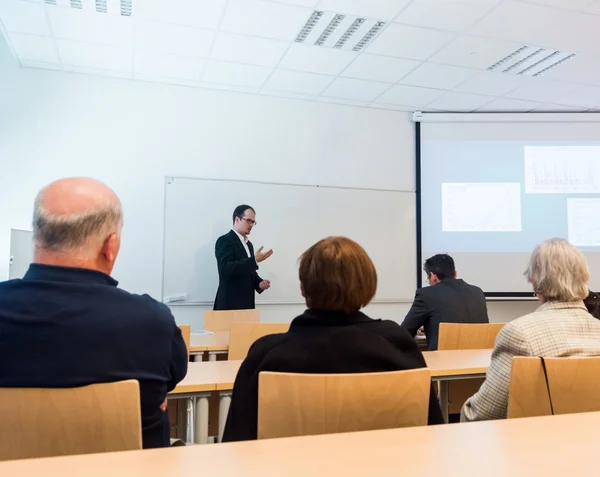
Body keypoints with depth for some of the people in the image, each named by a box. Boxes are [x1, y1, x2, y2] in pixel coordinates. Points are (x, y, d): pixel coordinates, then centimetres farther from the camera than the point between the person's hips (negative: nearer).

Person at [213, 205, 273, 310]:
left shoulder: (248, 244, 18)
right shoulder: (224, 240, -8)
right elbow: (226, 269, -22)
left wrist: (259, 283, 3)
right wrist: (255, 260, -26)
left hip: (246, 304, 8)